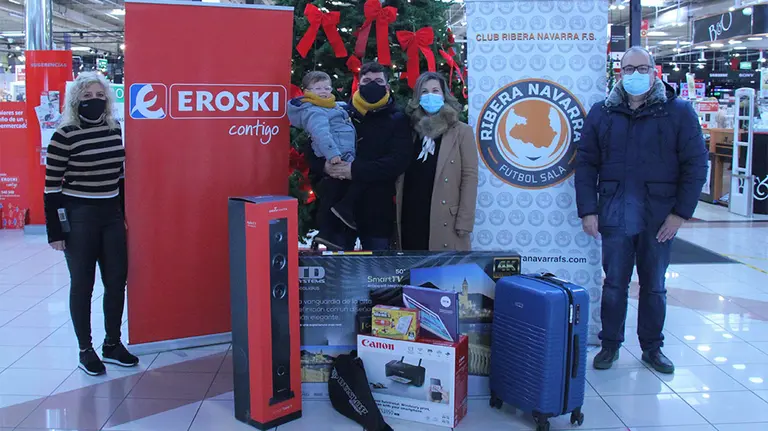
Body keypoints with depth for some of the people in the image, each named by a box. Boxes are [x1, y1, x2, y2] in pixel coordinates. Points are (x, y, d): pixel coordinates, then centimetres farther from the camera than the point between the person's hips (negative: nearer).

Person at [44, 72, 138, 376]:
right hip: (78, 218, -5)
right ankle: (85, 350, 19)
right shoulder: (65, 136, -11)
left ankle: (113, 344, 25)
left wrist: (124, 213, 15)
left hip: (111, 215, 5)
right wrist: (55, 231, -11)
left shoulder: (114, 130, 5)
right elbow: (52, 186, -10)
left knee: (117, 281, 9)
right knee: (82, 285, 6)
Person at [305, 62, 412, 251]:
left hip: (377, 209, -2)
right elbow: (312, 151, 9)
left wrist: (356, 171, -22)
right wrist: (324, 166, -15)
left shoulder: (397, 119, 3)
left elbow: (398, 162, -12)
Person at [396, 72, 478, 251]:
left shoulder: (461, 132, 2)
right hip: (411, 220, 4)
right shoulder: (411, 131, 13)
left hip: (445, 222, -4)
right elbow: (401, 177, 14)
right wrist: (398, 219, 7)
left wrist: (464, 222, -11)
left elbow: (470, 177, -3)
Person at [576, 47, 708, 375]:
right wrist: (588, 210, -4)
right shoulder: (602, 113, 5)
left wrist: (681, 212, -7)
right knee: (614, 284, 7)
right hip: (614, 215, 1)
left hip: (659, 216, 0)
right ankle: (610, 345, 21)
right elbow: (586, 164, 4)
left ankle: (652, 347, 25)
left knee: (654, 286, 11)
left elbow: (696, 164, -1)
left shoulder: (678, 111, 0)